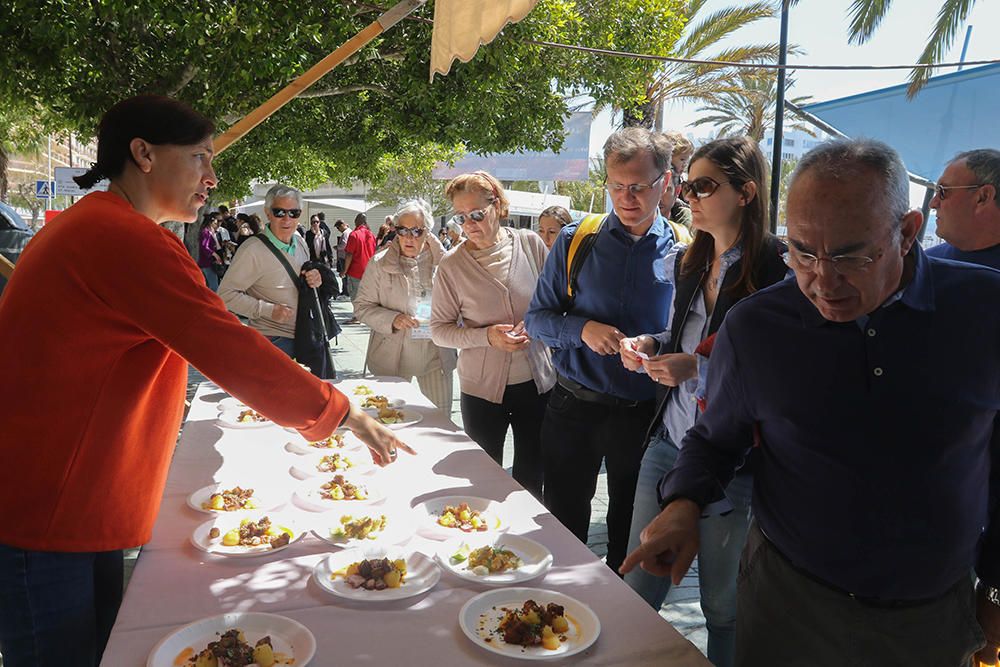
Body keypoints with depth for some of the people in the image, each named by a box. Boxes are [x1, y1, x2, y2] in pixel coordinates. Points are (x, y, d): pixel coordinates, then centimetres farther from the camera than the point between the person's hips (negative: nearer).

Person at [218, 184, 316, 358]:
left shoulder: (301, 242, 6)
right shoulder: (253, 249, -17)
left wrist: (315, 280, -3)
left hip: (303, 337, 7)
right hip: (272, 342, -7)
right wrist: (268, 310, -23)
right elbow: (226, 294, -17)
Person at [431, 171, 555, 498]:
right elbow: (440, 329, -5)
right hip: (482, 387, -1)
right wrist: (486, 336, -20)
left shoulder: (530, 243, -4)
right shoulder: (452, 265, -8)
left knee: (532, 476, 16)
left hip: (537, 381, 2)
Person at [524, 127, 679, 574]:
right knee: (563, 521, 16)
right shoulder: (575, 242, -2)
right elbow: (536, 319, 1)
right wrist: (582, 329, -19)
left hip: (645, 414, 0)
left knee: (630, 527, 17)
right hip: (574, 407, 1)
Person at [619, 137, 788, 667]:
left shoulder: (777, 270, -14)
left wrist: (699, 368, -23)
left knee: (724, 608, 14)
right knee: (636, 591, 16)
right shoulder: (684, 262, 8)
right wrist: (650, 346, 0)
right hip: (667, 443, 6)